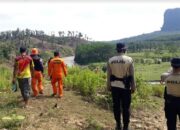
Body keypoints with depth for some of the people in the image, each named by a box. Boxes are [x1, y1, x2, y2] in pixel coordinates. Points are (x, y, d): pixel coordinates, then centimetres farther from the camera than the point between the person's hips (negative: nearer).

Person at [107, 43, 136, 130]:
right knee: (126, 107, 7)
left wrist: (109, 86, 12)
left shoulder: (110, 60, -2)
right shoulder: (129, 60, -8)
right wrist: (133, 87, 3)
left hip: (114, 86, 2)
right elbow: (132, 75, -6)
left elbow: (108, 75, 2)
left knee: (116, 105, 14)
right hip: (125, 86, -2)